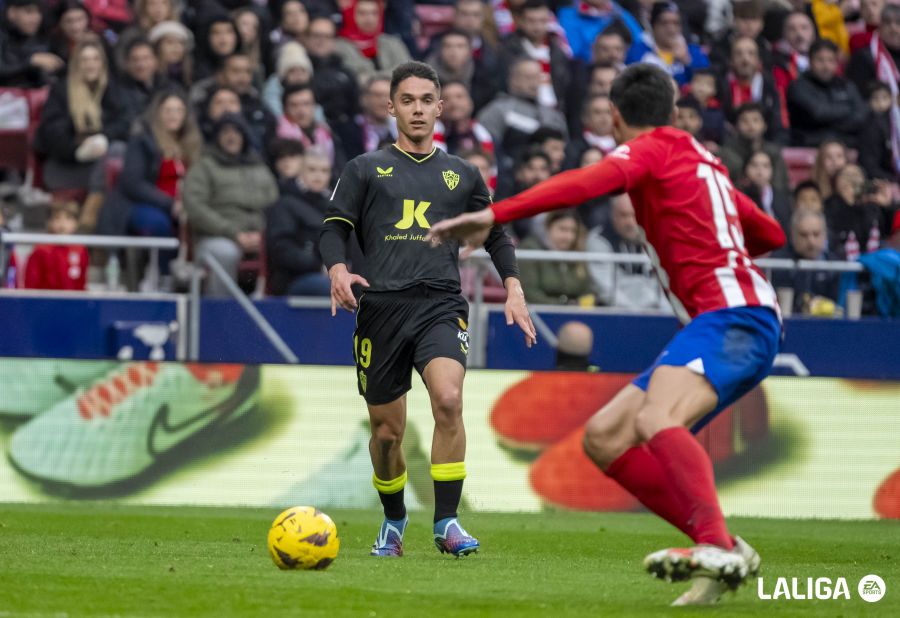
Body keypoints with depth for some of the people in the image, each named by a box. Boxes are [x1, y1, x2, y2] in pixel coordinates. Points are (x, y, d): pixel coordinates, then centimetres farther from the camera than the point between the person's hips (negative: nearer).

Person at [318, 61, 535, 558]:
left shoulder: (461, 175, 17)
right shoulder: (366, 170, 12)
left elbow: (495, 234, 24)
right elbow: (334, 228, 6)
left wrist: (513, 288, 9)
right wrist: (338, 270, -15)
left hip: (441, 306, 0)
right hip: (382, 307, 0)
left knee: (448, 400, -26)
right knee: (386, 431, 5)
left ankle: (446, 522, -20)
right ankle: (393, 520, 32)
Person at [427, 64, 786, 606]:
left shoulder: (651, 148, 2)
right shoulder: (702, 160, 26)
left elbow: (586, 184, -19)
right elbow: (772, 234, 34)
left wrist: (494, 215, -26)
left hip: (732, 316, -9)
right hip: (722, 323, 9)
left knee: (655, 419, -34)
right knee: (604, 439, 3)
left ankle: (716, 547, -51)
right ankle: (725, 553, -6)